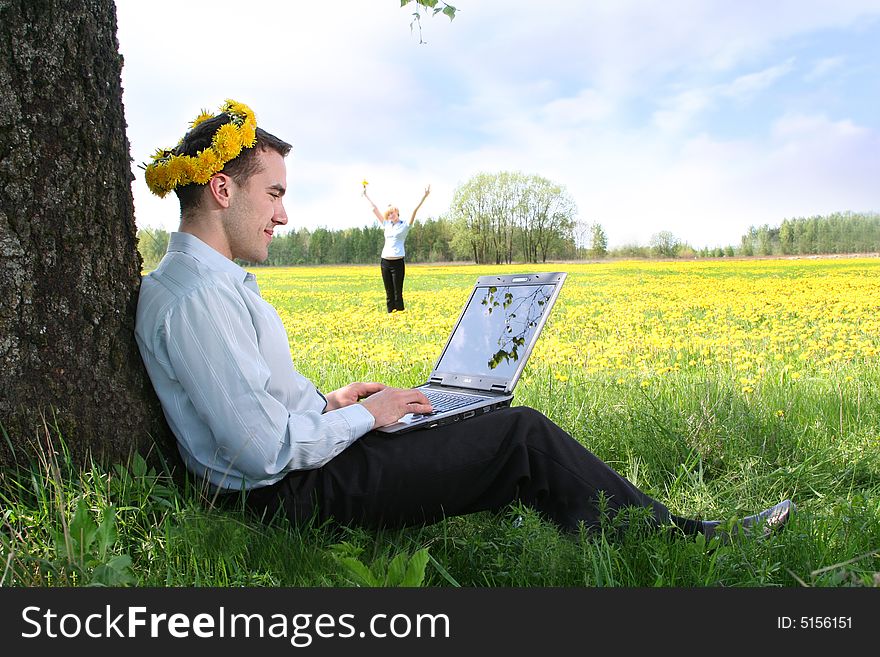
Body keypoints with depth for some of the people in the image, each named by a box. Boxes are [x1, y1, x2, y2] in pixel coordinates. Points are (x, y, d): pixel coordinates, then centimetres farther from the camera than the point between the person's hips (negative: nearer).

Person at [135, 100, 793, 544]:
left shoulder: (203, 279, 10)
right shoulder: (199, 296, -22)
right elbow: (265, 452, -26)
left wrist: (327, 404, 6)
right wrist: (363, 416, -12)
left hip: (291, 479, 10)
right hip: (301, 494, -10)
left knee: (504, 425, 11)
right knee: (523, 435, -9)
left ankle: (671, 530, 17)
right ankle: (682, 543, 10)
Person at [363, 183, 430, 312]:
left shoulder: (404, 226, 2)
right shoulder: (386, 225, 15)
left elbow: (414, 211, -8)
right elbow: (375, 209, 21)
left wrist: (424, 197, -17)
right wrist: (366, 195, 26)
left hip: (397, 262, -5)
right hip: (385, 262, 5)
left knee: (398, 294, -4)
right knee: (389, 294, 8)